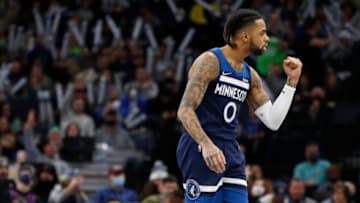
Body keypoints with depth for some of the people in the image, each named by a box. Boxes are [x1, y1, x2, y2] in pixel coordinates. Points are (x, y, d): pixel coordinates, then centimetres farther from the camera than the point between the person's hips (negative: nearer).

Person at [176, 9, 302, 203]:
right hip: (202, 153, -8)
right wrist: (206, 145, -33)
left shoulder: (250, 75, 14)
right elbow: (185, 110, -19)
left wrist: (292, 82, 7)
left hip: (231, 153, 8)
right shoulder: (210, 62, -10)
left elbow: (273, 121, 13)